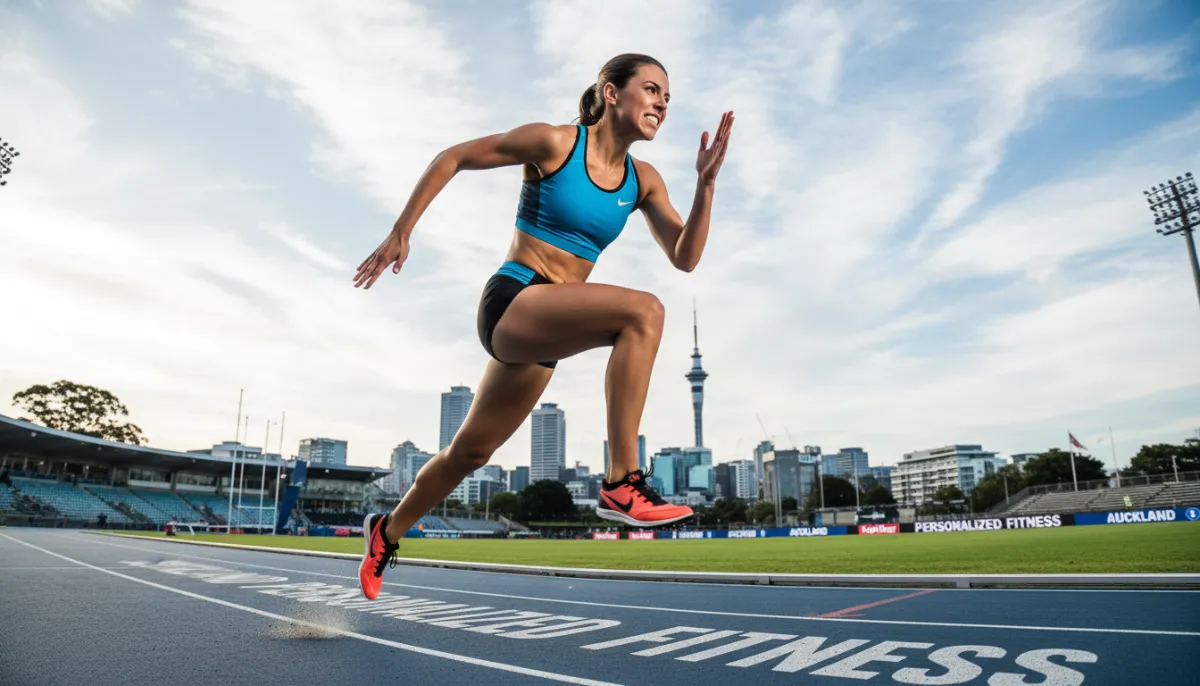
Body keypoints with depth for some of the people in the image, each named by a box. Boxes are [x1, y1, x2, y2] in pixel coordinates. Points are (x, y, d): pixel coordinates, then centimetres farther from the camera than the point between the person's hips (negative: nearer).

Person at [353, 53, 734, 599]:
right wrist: (400, 233, -2)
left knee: (471, 452, 18)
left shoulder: (643, 181, 7)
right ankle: (622, 483, -27)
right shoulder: (554, 143, -8)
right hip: (513, 301, -7)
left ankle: (387, 531, 41)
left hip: (543, 333, 7)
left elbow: (684, 258, 0)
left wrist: (706, 183, -13)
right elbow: (453, 158, 0)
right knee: (643, 310, -28)